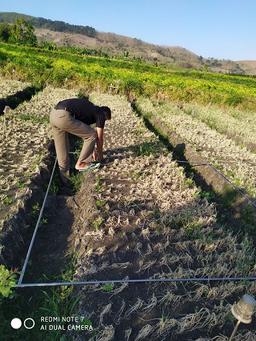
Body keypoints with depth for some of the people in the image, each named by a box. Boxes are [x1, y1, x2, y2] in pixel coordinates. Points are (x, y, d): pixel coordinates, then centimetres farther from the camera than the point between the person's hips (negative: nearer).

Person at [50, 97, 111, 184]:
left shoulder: (90, 109, 33)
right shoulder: (100, 114, 10)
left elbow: (85, 133, 39)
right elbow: (99, 138, 14)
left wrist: (93, 150, 46)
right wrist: (100, 154, 29)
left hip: (53, 114, 9)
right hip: (64, 117, -9)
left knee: (61, 149, 18)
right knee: (92, 135, 5)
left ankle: (65, 178, 27)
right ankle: (81, 163, 13)